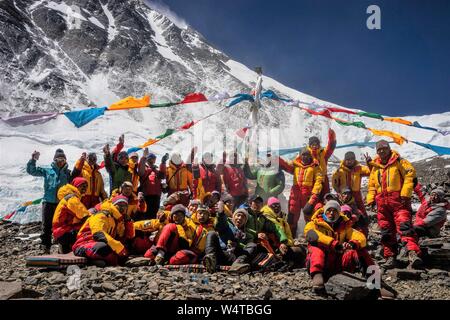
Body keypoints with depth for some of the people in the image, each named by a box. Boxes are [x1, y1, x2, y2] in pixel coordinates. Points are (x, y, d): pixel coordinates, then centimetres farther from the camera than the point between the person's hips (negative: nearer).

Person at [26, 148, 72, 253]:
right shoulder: (47, 171, 11)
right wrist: (33, 160, -4)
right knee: (47, 225, 0)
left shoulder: (68, 173, 12)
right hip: (48, 202, 0)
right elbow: (31, 170, 10)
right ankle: (45, 245, 7)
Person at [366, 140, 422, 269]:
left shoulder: (399, 162, 4)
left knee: (405, 226, -19)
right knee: (386, 231, 5)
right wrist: (371, 199, 12)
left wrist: (405, 193, -15)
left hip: (398, 200, -6)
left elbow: (410, 175, -7)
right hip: (382, 202, 6)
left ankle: (413, 253, -27)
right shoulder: (375, 167, 20)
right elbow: (372, 185, 25)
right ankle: (390, 257, 11)